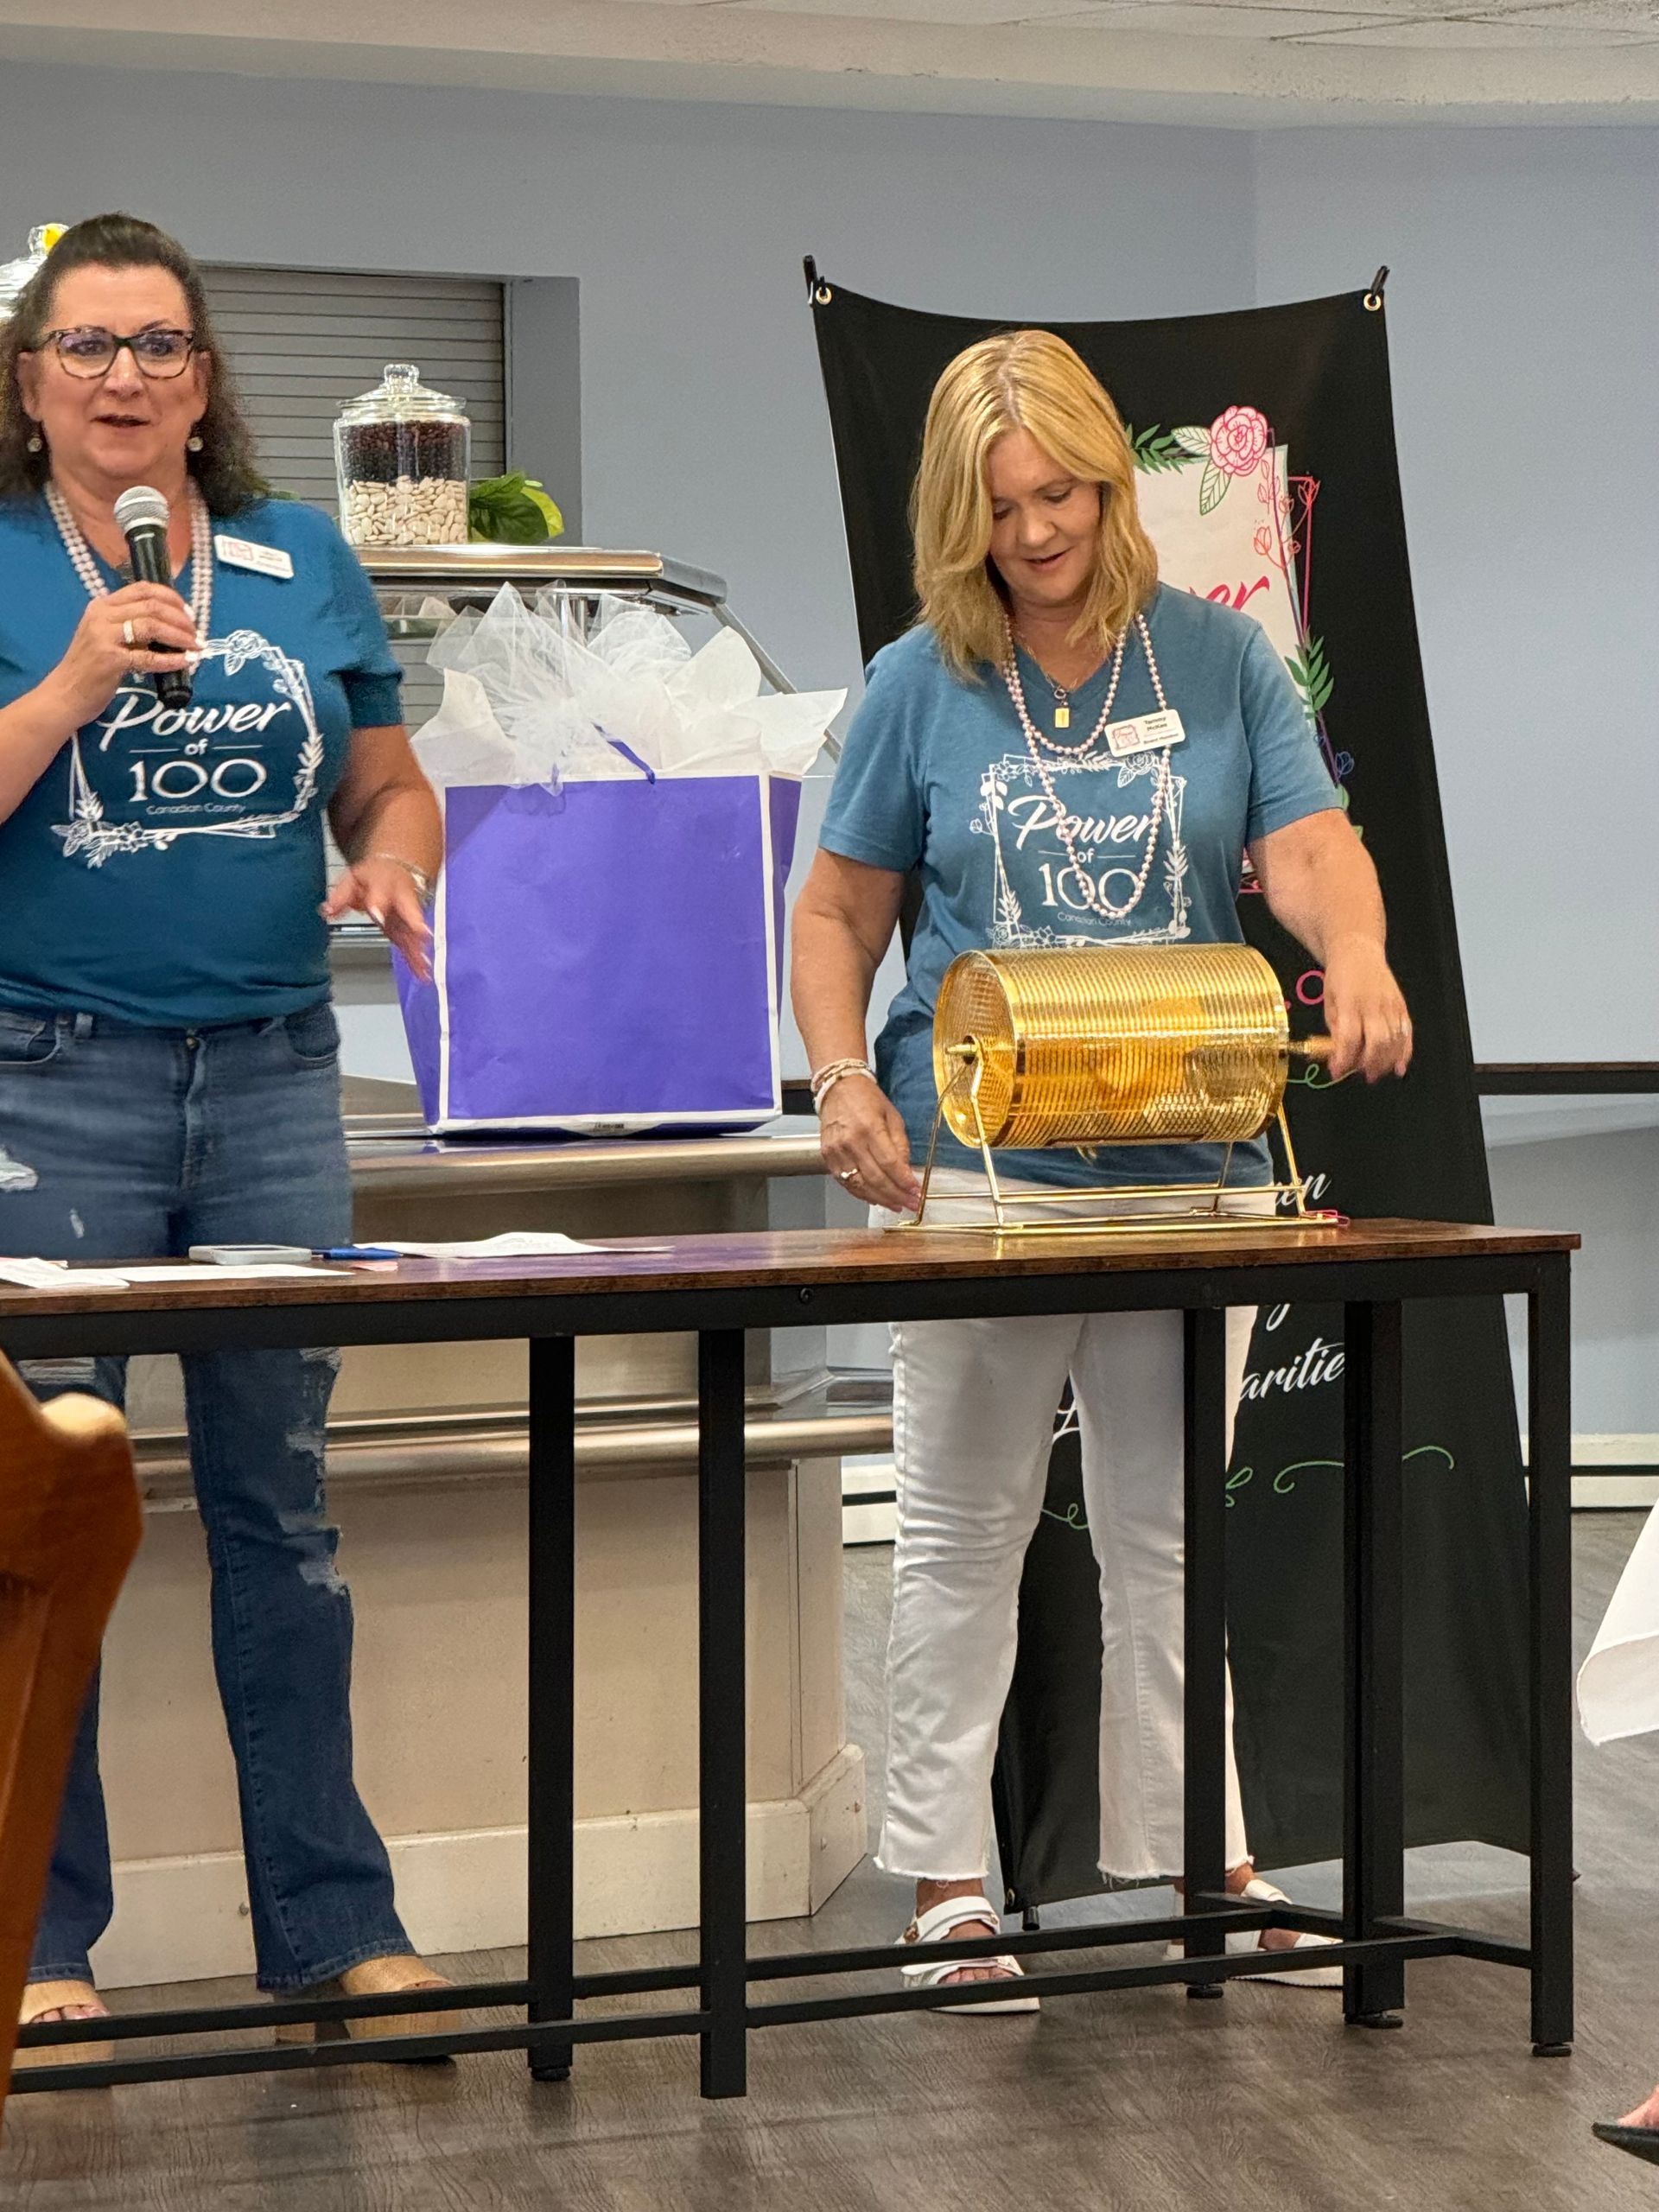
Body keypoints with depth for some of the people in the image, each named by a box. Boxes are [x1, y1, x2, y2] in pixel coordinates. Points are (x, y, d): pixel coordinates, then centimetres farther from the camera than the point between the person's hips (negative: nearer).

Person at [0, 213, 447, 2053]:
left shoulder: (301, 561, 10)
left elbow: (389, 790, 15)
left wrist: (392, 864, -6)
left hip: (272, 1073, 3)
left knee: (281, 1492, 7)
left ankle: (329, 1916, 16)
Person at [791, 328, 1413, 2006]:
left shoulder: (1218, 658, 5)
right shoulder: (922, 684, 2)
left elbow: (1308, 849, -5)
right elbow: (838, 915, 6)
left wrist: (1357, 958, -27)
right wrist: (842, 1079, -11)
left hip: (1186, 1158, 2)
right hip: (973, 1160, -1)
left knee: (1170, 1529, 11)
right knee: (965, 1526, 4)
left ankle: (1196, 1861, 21)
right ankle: (944, 1882, 12)